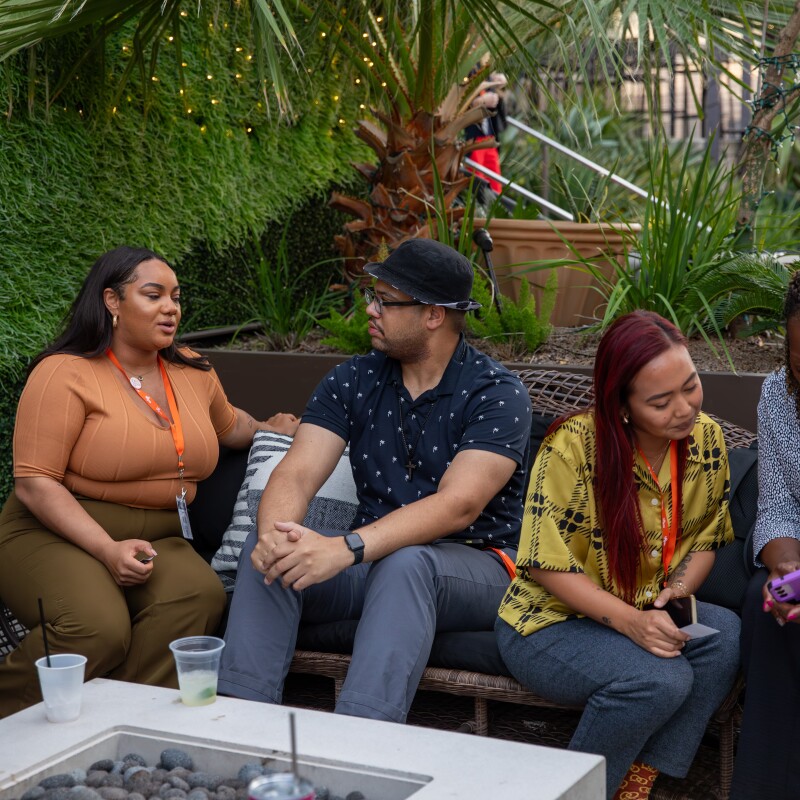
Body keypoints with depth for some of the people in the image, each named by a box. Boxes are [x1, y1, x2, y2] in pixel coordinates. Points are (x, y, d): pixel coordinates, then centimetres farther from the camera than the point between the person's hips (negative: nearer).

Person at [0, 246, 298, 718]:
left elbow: (226, 424, 37)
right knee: (98, 629, -35)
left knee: (200, 596, -31)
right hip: (57, 535, -5)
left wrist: (268, 430, 15)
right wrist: (109, 550, -22)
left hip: (159, 540, 5)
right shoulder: (65, 374, -6)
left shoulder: (193, 372, 13)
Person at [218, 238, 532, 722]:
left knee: (406, 564, -38)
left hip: (477, 563, -4)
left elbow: (458, 506, -25)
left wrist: (347, 548, -38)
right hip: (373, 557, 5)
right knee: (266, 552, -21)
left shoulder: (497, 394, -11)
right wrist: (275, 532, -32)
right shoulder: (353, 381, 6)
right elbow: (298, 474, -6)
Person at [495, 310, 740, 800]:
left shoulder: (707, 439, -5)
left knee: (727, 636, -25)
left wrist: (677, 591, -14)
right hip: (551, 622, -5)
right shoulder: (574, 446, -22)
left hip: (646, 614, 6)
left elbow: (706, 540, 7)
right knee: (662, 679, -31)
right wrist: (631, 621, -30)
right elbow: (547, 566, -18)